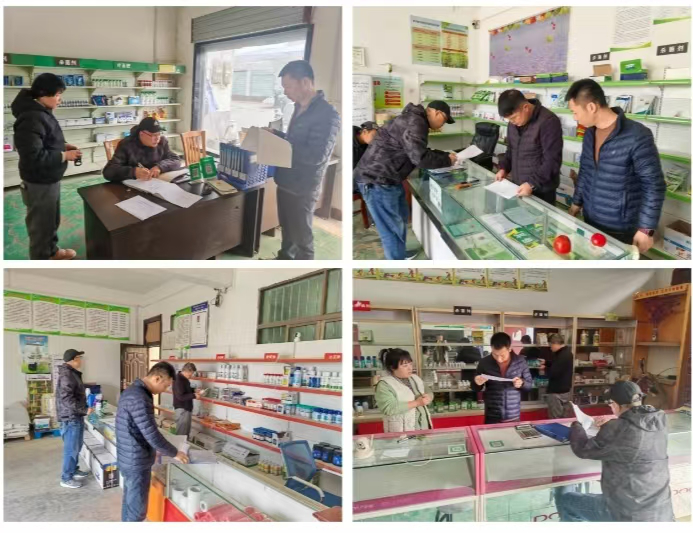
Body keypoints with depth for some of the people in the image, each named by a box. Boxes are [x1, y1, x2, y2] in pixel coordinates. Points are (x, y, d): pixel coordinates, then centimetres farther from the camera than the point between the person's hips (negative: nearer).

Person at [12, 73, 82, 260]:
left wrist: (63, 146, 4)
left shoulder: (42, 113, 7)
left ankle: (51, 251, 44)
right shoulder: (32, 119, -26)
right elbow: (33, 157, -31)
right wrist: (64, 155, -22)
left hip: (49, 179, 10)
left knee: (52, 219, 25)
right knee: (41, 224, 6)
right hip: (39, 183, -10)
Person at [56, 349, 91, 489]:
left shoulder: (72, 373, 12)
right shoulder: (67, 375, -20)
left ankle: (74, 470, 34)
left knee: (76, 446, 20)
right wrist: (84, 410, -22)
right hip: (70, 418, -10)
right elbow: (67, 399, -26)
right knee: (71, 448, -2)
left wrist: (83, 410, 17)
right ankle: (66, 478, 8)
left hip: (76, 417, 10)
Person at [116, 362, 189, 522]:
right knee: (137, 509, 3)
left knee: (130, 503, 21)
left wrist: (157, 448, 18)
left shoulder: (133, 390, 8)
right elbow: (151, 435, -25)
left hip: (129, 458, 10)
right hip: (137, 462, -10)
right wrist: (174, 453, -12)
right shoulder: (139, 398, -26)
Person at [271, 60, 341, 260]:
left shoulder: (327, 114, -20)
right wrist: (277, 135, 3)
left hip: (302, 189, -9)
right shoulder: (300, 108, 9)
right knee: (287, 232, 22)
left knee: (302, 238, 4)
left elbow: (316, 155, -27)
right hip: (285, 182, 9)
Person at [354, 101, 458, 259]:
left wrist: (445, 155, 15)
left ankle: (400, 255, 39)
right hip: (376, 181, -12)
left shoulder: (415, 120, 16)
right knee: (392, 229, -5)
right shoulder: (415, 123, -19)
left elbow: (421, 151, 26)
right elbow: (420, 158, -26)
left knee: (401, 218, 23)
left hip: (388, 179, 12)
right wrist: (447, 161, -11)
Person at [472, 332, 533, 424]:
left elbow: (529, 384, 5)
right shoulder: (484, 362, -6)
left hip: (514, 417, 1)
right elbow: (475, 388, 3)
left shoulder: (520, 361, -5)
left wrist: (522, 383, -16)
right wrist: (477, 383, -19)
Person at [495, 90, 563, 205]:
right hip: (517, 187, 7)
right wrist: (504, 168, 4)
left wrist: (532, 183, -27)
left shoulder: (548, 122, -20)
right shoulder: (514, 122, 5)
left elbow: (552, 160, -22)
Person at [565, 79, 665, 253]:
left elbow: (654, 186, -17)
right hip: (590, 222, 6)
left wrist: (646, 229, -17)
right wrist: (576, 202, 21)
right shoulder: (589, 133, 3)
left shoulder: (637, 136, -20)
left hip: (621, 230, -6)